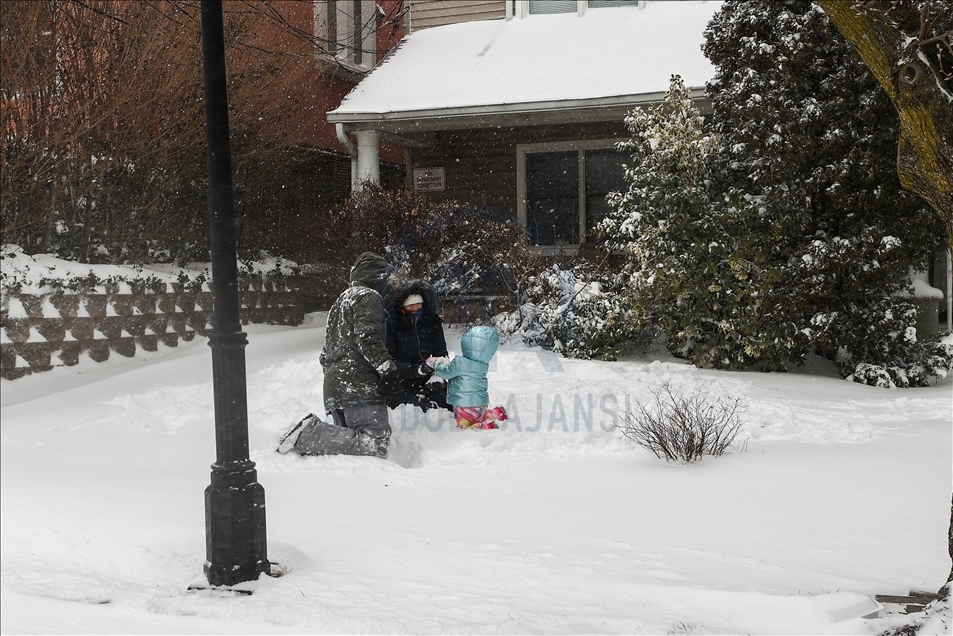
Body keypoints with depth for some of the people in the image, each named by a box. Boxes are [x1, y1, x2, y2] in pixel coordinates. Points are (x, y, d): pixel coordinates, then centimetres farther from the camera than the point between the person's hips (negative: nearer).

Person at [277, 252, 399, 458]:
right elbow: (367, 336, -17)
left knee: (349, 439, 9)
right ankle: (311, 435, -25)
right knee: (376, 445, -18)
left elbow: (326, 352, 32)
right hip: (359, 386, -10)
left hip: (333, 387, 10)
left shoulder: (341, 301, 30)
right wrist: (386, 365, -20)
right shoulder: (368, 297, 1)